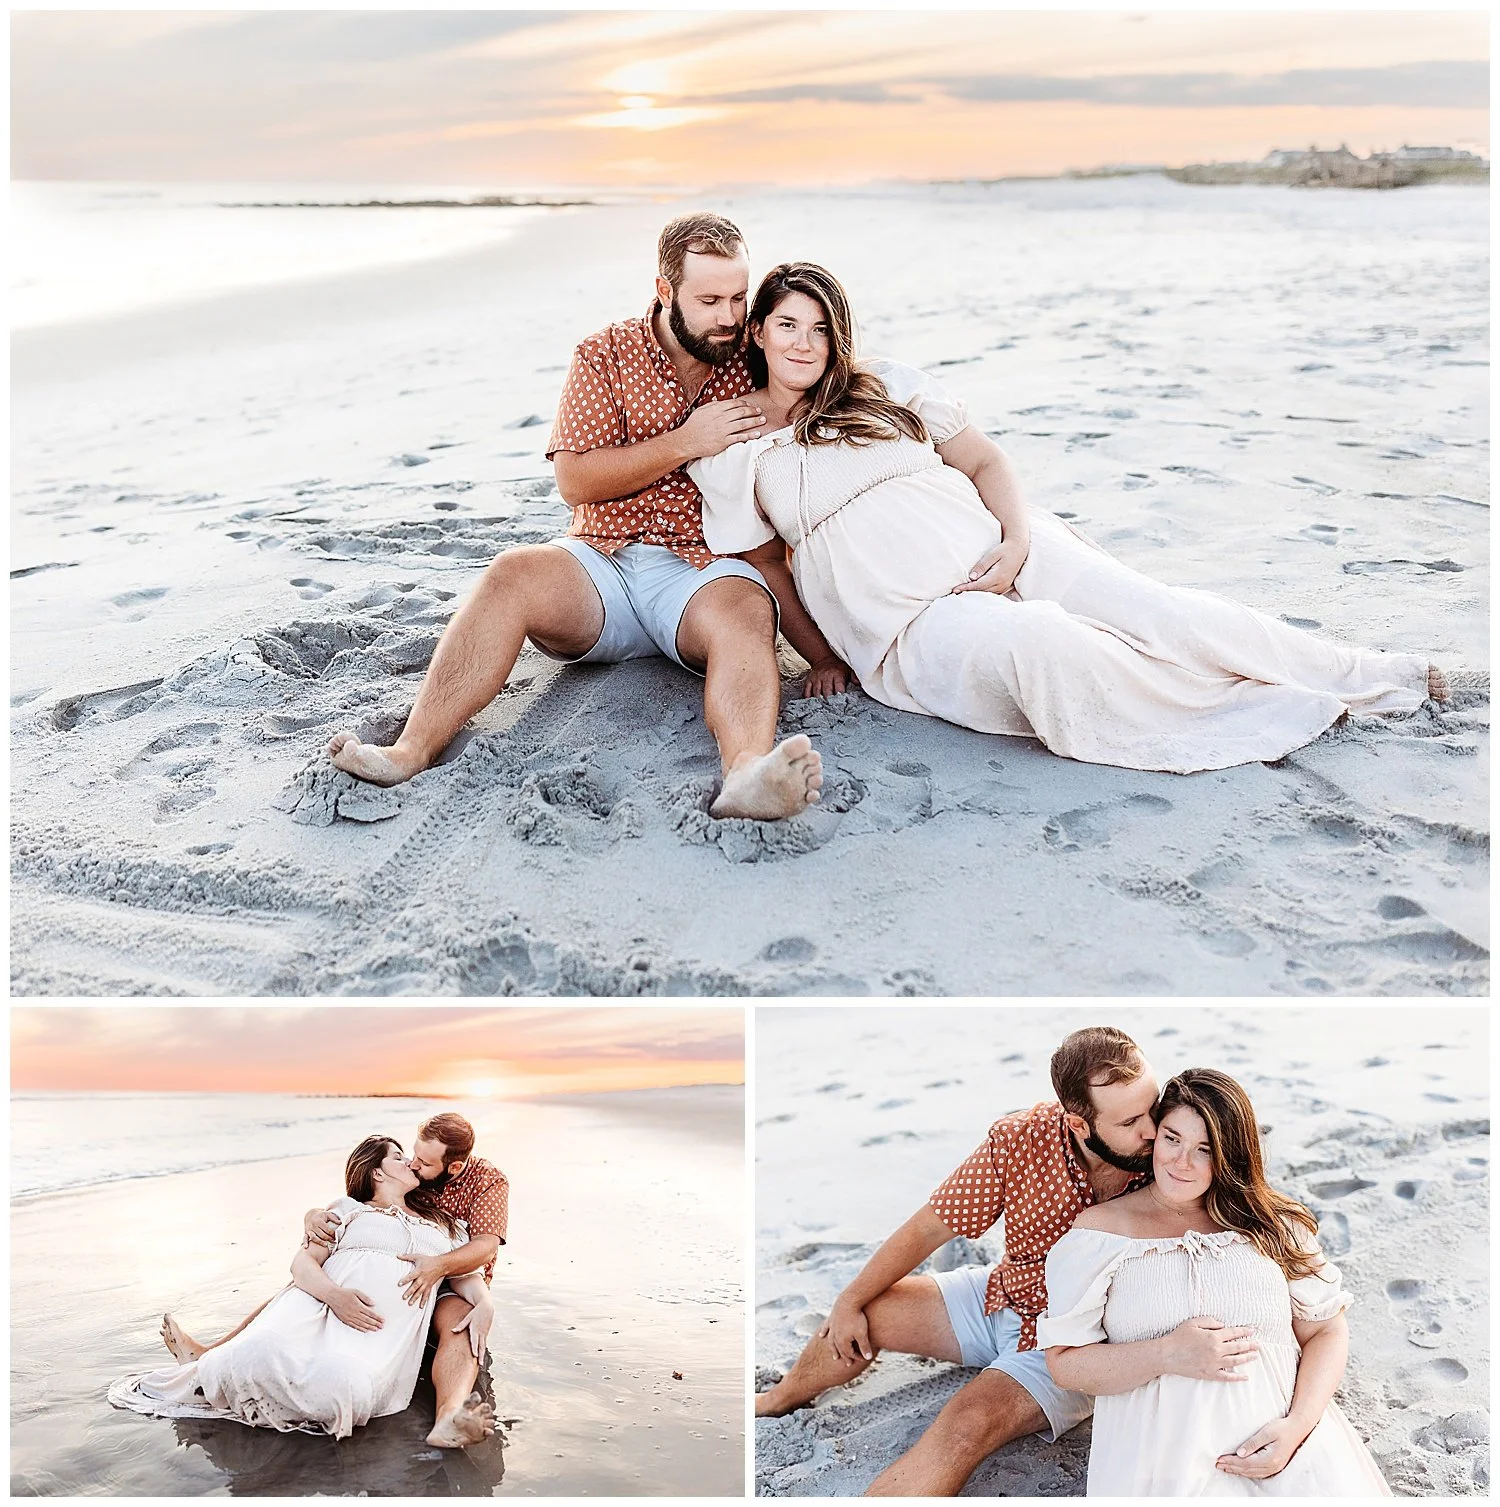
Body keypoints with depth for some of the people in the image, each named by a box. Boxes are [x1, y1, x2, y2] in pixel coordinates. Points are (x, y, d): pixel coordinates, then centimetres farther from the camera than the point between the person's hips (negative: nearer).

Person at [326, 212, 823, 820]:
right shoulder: (605, 355, 8)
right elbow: (575, 480, -1)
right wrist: (684, 442, -10)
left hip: (707, 568, -1)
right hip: (603, 561, 1)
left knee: (744, 615, -35)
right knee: (514, 574, -28)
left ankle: (747, 773, -63)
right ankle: (411, 751, -38)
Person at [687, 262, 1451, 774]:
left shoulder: (889, 387, 11)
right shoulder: (728, 451, 6)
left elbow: (985, 461, 12)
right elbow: (765, 564, 12)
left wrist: (1017, 540, -6)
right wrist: (822, 656, 8)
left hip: (993, 551, 4)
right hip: (910, 623, -3)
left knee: (1157, 611, -16)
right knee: (1034, 641, -36)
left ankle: (1377, 677, -5)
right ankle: (1240, 709, -20)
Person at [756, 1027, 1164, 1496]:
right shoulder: (1019, 1139, -19)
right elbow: (928, 1229, -7)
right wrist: (849, 1302, -1)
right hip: (1001, 1297, 4)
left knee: (968, 1423, -28)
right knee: (859, 1316, 1)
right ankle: (777, 1402, 35)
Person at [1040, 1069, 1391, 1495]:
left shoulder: (1272, 1224, 13)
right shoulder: (1099, 1229, 5)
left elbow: (1326, 1331, 10)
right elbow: (1064, 1363, 1)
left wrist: (1296, 1426, -6)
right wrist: (1167, 1355, -13)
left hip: (1280, 1441, 3)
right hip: (1162, 1454, -3)